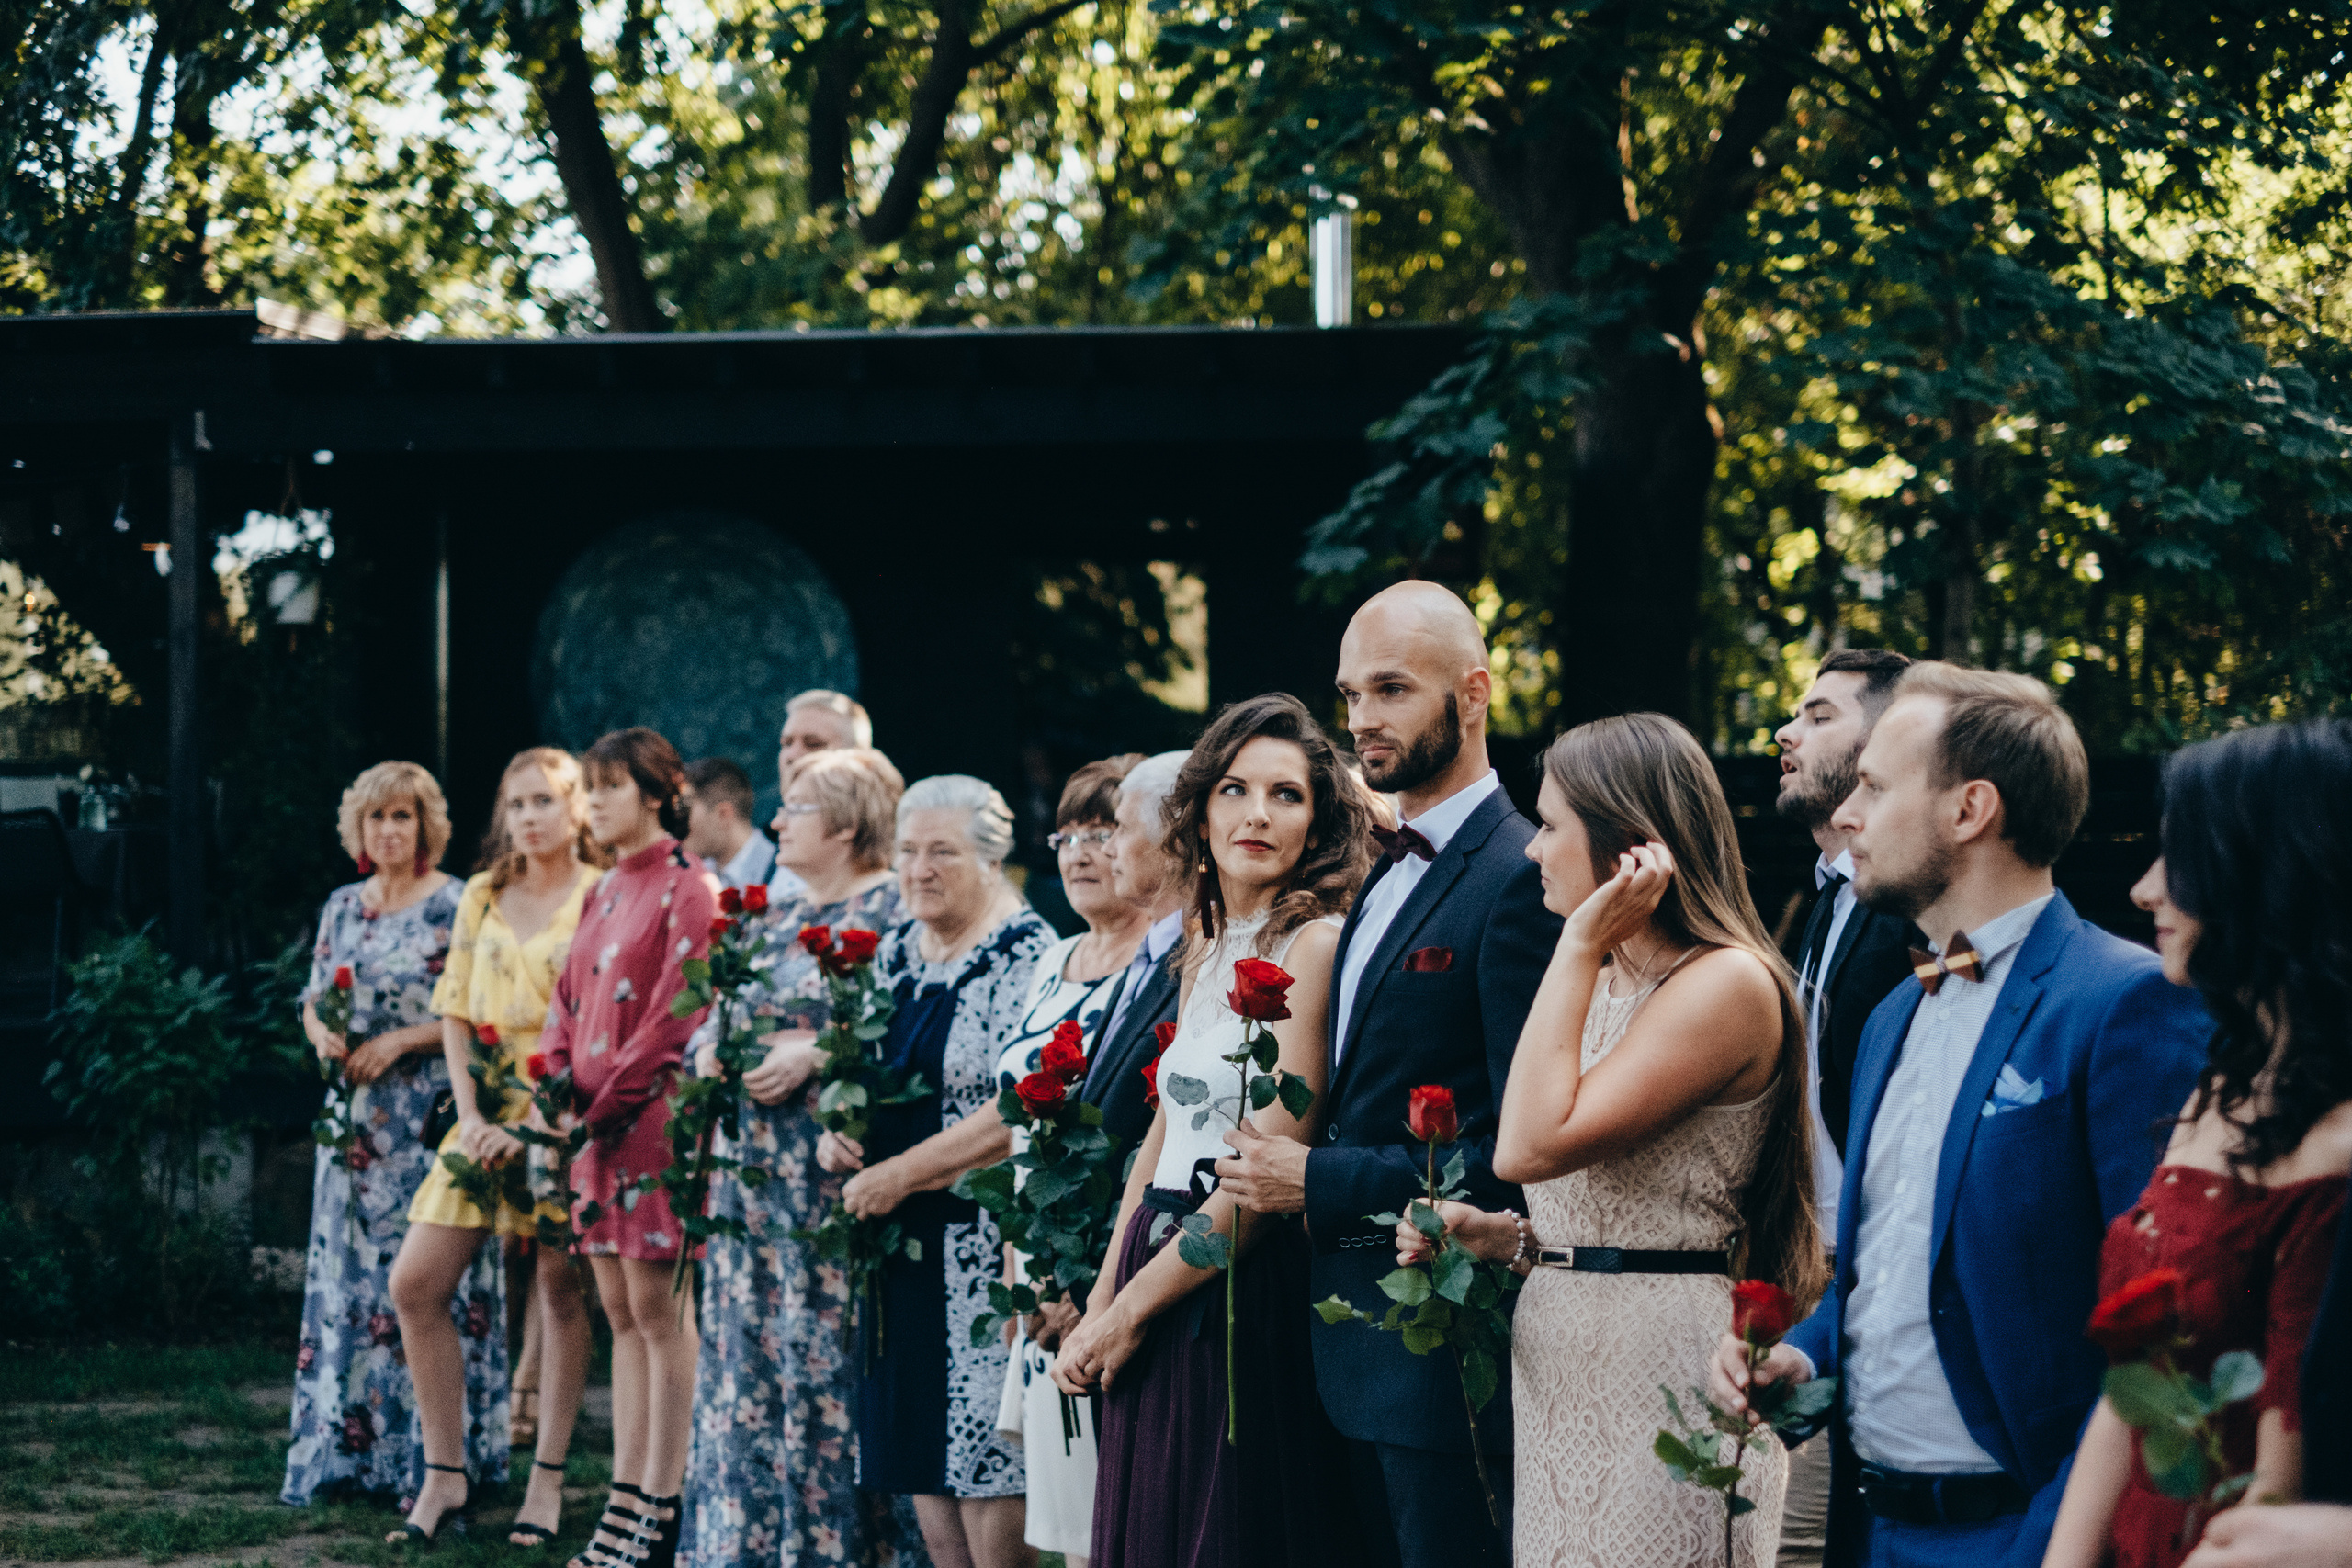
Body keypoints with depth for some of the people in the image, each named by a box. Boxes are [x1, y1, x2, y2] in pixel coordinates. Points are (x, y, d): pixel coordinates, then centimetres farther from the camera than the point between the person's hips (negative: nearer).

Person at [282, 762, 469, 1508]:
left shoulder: (455, 905, -5)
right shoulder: (342, 906, 14)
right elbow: (312, 1001, 18)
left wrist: (399, 1042, -15)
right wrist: (322, 1035, -4)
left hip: (428, 1117, -6)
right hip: (354, 1115, 6)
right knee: (348, 1272, 6)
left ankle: (433, 1456, -2)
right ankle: (348, 1448, 12)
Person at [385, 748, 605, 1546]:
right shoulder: (482, 897, 10)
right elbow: (455, 1012, 9)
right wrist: (473, 1116, -5)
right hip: (488, 1113, 5)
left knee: (559, 1289, 2)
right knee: (416, 1283, -3)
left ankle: (547, 1479, 11)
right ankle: (445, 1474, 6)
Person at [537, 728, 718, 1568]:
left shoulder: (688, 891, -9)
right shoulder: (604, 892, 17)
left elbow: (678, 1017, -15)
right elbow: (569, 1001, 18)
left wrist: (607, 1101, -14)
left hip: (654, 1120, -8)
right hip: (596, 1123, 8)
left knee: (658, 1309, -6)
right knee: (621, 1312, 9)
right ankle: (627, 1497, 13)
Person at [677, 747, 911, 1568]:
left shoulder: (892, 910, -6)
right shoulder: (774, 920, 19)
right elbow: (711, 1023, 22)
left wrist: (809, 1055, -20)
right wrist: (714, 1052, 1)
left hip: (834, 1174, -8)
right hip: (753, 1175, 8)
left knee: (826, 1363, -7)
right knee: (744, 1361, 8)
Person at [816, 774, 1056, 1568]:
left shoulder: (1025, 955, -11)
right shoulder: (895, 952, 13)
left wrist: (899, 1174, -17)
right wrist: (836, 1132, 3)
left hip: (983, 1240, -8)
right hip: (897, 1238, 8)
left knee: (987, 1456, -6)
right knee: (923, 1460, 10)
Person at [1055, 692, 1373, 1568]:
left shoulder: (1317, 941, -12)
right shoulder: (1206, 950, 13)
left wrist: (1129, 1310, -11)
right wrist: (1101, 1306, 6)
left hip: (1245, 1295, -8)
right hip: (1157, 1294, 8)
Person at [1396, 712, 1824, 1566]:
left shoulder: (1727, 984, -14)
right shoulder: (1606, 980, 15)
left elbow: (1533, 1144, -22)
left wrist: (1581, 946, -17)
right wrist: (1499, 1235, 5)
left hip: (1662, 1364, -9)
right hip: (1559, 1352, 9)